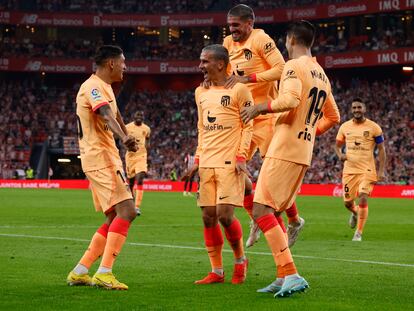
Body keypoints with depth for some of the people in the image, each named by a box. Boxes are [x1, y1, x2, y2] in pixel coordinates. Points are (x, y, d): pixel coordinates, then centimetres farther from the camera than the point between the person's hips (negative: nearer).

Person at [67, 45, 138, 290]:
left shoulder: (105, 87, 19)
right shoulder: (93, 87, -13)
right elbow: (107, 116, -33)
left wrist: (128, 139, 48)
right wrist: (124, 137, -49)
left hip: (107, 157, 11)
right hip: (100, 157, -11)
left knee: (115, 219, 10)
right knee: (126, 210, -19)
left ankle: (80, 272, 11)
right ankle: (104, 273, -23)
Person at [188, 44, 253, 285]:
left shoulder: (238, 89, -3)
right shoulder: (201, 92, 16)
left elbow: (248, 127, -4)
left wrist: (241, 157, -13)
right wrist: (198, 159, 14)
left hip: (230, 164, -6)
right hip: (207, 164, 6)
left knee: (225, 214, -14)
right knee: (209, 217, 2)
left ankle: (240, 260, 9)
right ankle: (217, 271, 10)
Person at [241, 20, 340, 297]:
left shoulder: (294, 66, -8)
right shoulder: (322, 75, 19)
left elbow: (291, 99, -26)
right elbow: (333, 117, 26)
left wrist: (261, 107, -13)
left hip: (284, 150, -9)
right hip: (305, 153, 9)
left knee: (261, 210, -11)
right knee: (272, 212, 15)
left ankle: (291, 275, -21)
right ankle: (284, 277, 13)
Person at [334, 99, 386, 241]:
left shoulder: (374, 127, -4)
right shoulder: (345, 127, 5)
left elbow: (381, 149, -1)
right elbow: (337, 145, 16)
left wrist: (381, 170, -8)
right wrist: (340, 154, -7)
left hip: (367, 170, -3)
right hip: (349, 169, 3)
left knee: (363, 199, -16)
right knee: (348, 202, 8)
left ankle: (358, 233, -4)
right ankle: (355, 213, 46)